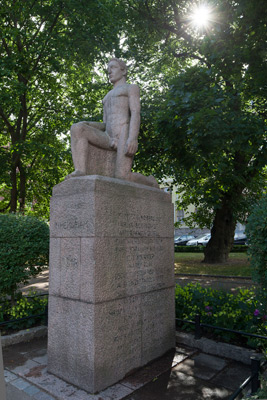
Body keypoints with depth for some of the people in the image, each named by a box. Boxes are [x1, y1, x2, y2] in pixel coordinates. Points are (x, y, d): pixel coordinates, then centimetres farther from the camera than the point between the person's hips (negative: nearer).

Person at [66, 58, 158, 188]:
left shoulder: (132, 88, 15)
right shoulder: (107, 98, 36)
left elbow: (136, 113, -4)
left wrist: (133, 138, -22)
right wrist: (88, 125, 6)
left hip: (125, 137, -6)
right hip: (109, 140, 6)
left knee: (122, 177, -25)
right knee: (77, 128, -15)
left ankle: (151, 183, 4)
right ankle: (80, 172, -26)